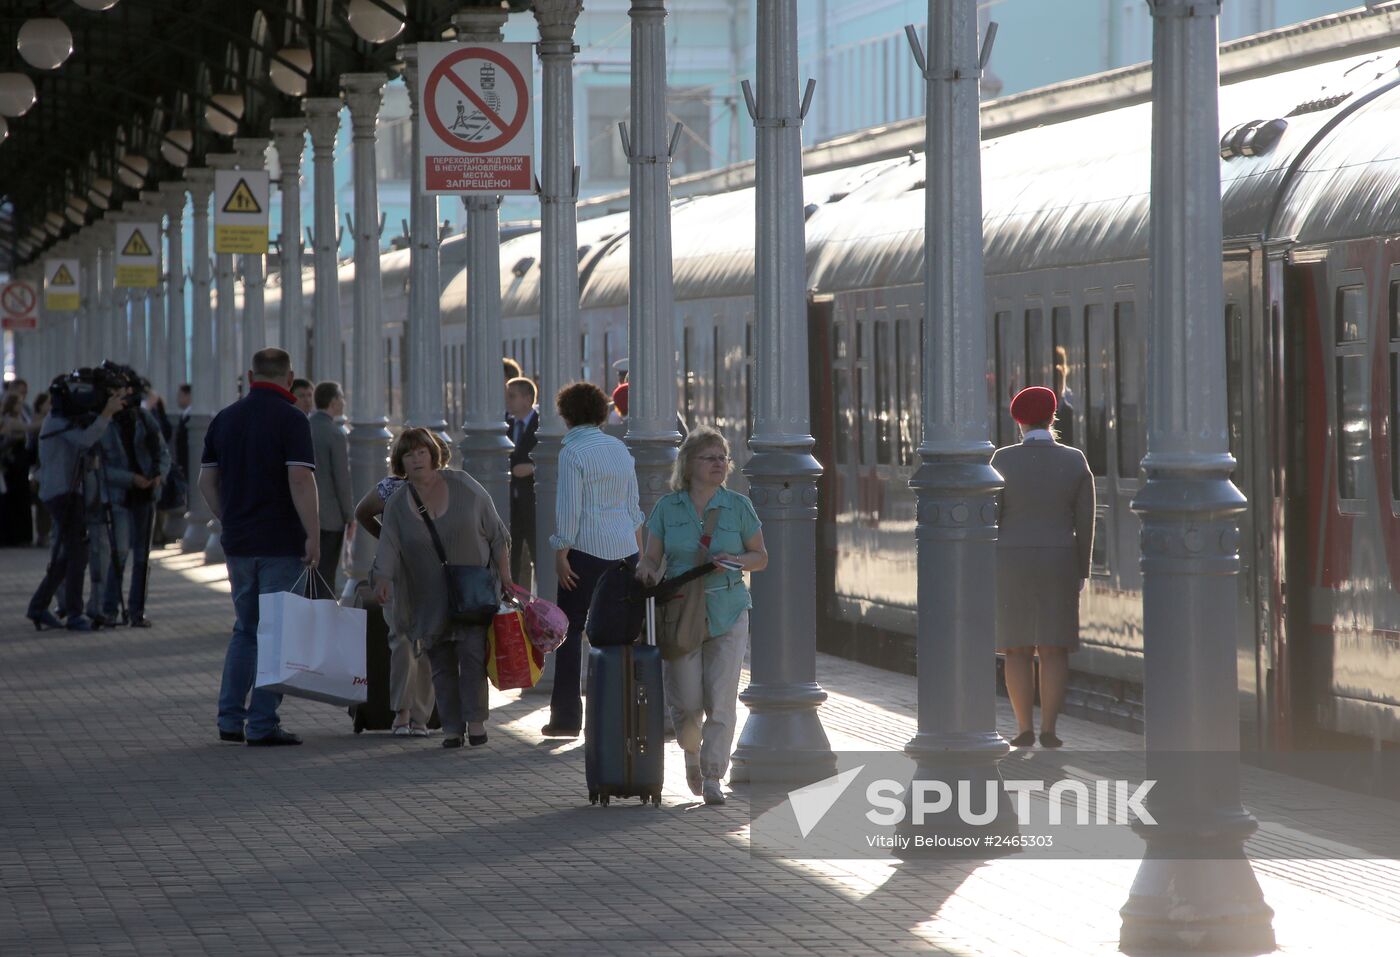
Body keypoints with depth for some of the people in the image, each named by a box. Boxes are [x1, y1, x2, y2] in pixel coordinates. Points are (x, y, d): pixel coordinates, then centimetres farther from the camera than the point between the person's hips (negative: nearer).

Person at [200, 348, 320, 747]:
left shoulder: (224, 419, 9)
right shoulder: (290, 419, -10)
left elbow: (206, 480, 12)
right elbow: (300, 480, -19)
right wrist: (313, 534, -17)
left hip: (238, 542, 6)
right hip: (281, 543, -6)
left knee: (245, 629, 17)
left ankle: (230, 719, 14)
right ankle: (262, 724, -3)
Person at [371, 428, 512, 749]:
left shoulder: (464, 486, -4)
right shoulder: (396, 505, -1)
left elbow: (495, 531, 2)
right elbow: (389, 547, -11)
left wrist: (503, 571, -2)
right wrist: (383, 580, -30)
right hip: (431, 599, 2)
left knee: (472, 651, -13)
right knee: (441, 663, 1)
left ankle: (475, 720, -8)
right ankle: (451, 727, 6)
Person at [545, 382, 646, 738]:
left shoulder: (573, 452, -9)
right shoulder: (620, 448, 12)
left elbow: (568, 509, -14)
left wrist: (561, 554, -10)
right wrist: (639, 550, 21)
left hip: (587, 549, -6)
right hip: (624, 549, 6)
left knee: (569, 631, 0)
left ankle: (566, 717, -2)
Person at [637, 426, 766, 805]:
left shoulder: (738, 506, 3)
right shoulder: (667, 507, 4)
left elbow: (761, 557, 9)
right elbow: (652, 557, 7)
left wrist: (735, 560, -11)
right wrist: (646, 569, -16)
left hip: (727, 613, 0)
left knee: (721, 700, -9)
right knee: (686, 701, -1)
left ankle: (713, 777, -1)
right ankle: (692, 754, 31)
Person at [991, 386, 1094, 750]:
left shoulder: (1003, 460, -6)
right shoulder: (1075, 462, -2)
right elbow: (1085, 522, -1)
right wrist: (1081, 573, 8)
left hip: (1011, 564, -1)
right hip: (1058, 564, 1)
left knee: (1017, 650, 6)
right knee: (1054, 649, 5)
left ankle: (1024, 730, 4)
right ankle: (1049, 730, 0)